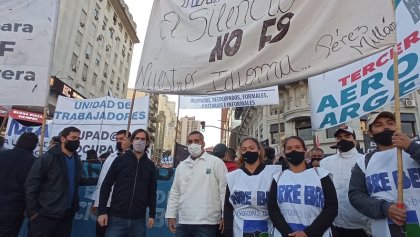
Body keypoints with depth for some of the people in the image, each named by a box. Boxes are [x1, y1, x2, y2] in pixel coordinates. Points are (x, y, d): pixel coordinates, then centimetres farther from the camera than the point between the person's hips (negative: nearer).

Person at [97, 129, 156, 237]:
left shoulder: (150, 165, 6)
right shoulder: (120, 160, 0)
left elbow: (152, 192, 9)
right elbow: (106, 186, 0)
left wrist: (152, 214, 6)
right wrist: (102, 211, -6)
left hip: (138, 220, 2)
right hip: (117, 218, -1)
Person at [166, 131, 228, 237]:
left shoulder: (216, 162, -3)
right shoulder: (181, 166, 12)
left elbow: (224, 190, -6)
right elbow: (175, 192, 14)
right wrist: (171, 215, 9)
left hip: (206, 223, -4)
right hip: (183, 222, 5)